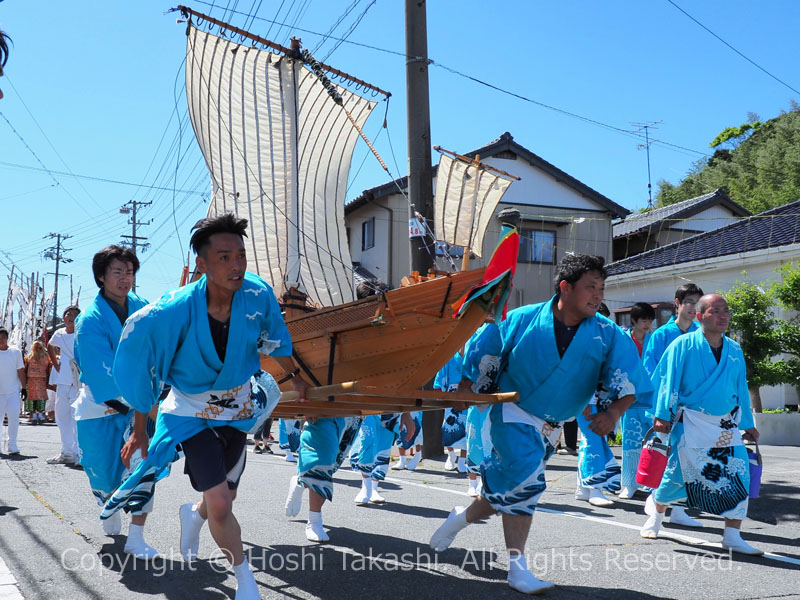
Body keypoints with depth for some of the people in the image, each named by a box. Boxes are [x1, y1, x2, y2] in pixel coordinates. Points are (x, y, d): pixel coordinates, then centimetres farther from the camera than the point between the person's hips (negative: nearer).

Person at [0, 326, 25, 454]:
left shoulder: (15, 351, 3)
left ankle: (12, 444, -4)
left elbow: (20, 370, 6)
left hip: (13, 391, 0)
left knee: (14, 416, -11)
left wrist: (23, 388, 2)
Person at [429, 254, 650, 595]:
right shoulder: (522, 320, -13)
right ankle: (517, 567, -8)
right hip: (513, 413, -4)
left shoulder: (608, 335, -9)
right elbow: (482, 356, -3)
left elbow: (628, 383, -14)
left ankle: (462, 517, 40)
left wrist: (613, 413, -33)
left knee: (507, 489, 13)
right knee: (526, 481, -21)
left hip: (551, 426, 5)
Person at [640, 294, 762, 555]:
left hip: (727, 425, 4)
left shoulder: (735, 351, 8)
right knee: (679, 471, 1)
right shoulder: (683, 345, -7)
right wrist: (662, 416, -9)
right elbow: (667, 382, -5)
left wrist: (748, 425, 16)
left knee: (738, 477, -5)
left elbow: (741, 390, 15)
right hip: (691, 423, -4)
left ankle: (732, 536, 4)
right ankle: (656, 508, 32)